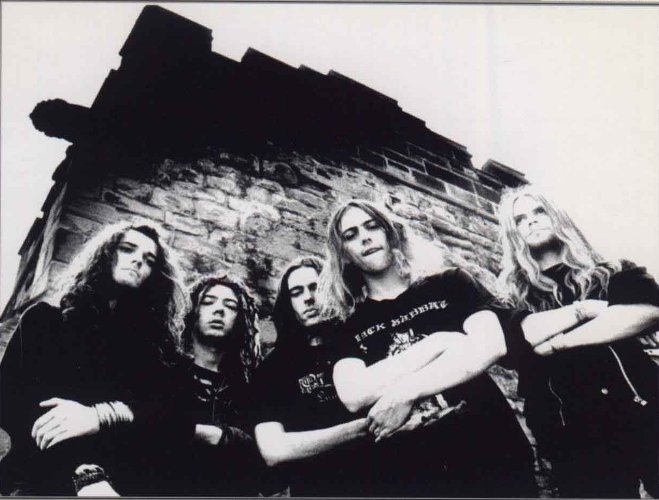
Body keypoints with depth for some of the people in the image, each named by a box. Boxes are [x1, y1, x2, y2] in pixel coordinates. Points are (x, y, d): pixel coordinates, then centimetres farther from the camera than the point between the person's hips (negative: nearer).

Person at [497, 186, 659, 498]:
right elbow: (521, 338, -10)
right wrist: (586, 308, -6)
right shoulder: (517, 301, 13)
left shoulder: (608, 273, 13)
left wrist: (558, 342, -12)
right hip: (576, 437, 0)